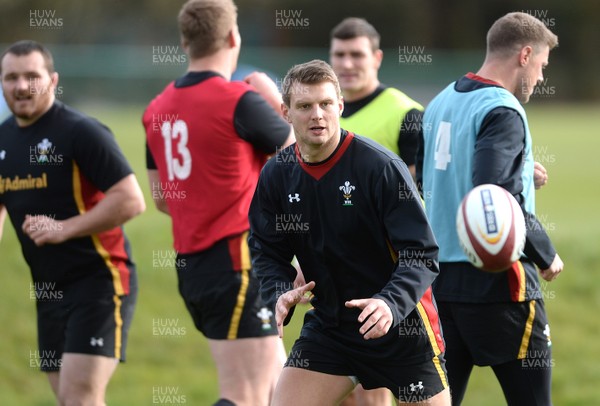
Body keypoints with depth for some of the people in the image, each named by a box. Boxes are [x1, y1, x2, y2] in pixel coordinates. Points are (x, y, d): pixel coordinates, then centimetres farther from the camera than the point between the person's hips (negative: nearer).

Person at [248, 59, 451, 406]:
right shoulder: (276, 176, -2)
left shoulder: (381, 166, -17)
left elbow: (422, 254, -18)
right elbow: (267, 251, 5)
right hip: (328, 323, 4)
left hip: (401, 324, -4)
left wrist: (392, 303, -35)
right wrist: (279, 294, -17)